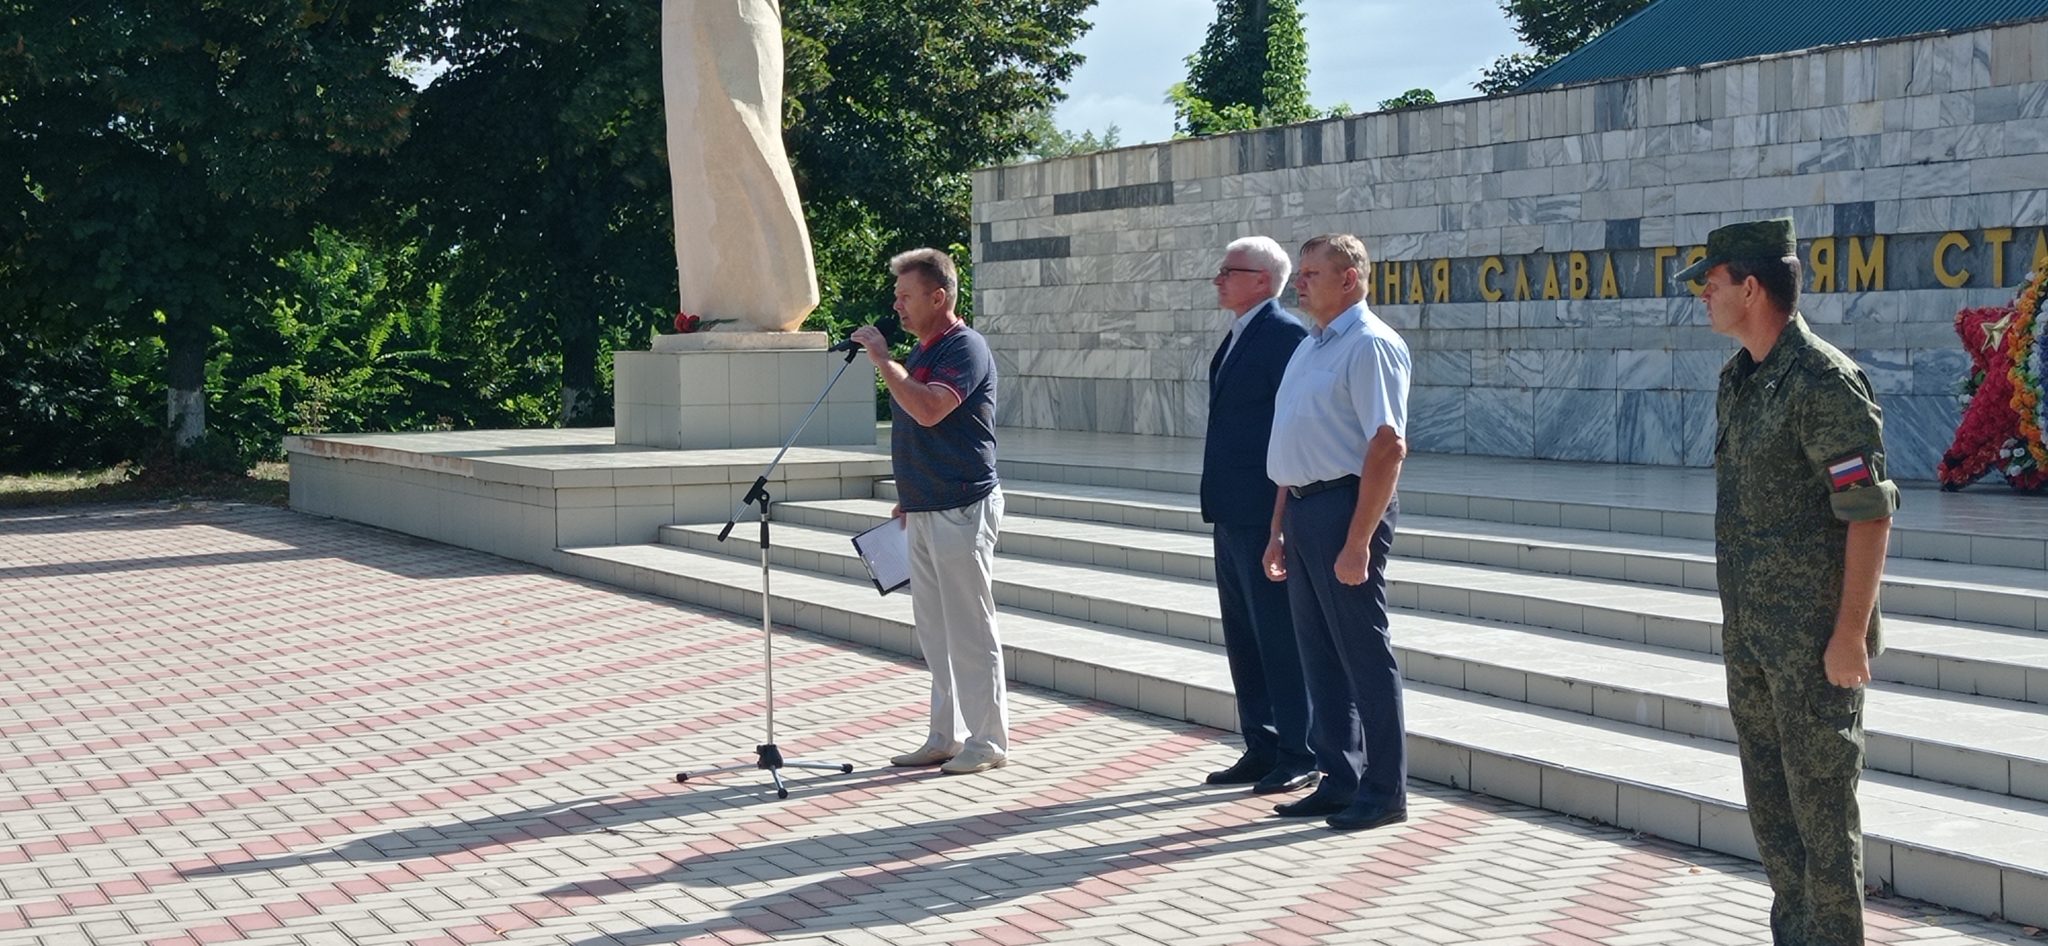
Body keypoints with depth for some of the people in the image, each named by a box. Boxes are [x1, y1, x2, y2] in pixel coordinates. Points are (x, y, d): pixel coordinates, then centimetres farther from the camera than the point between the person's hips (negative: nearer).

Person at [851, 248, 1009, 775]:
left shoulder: (965, 348, -13)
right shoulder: (922, 351, 16)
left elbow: (929, 410, -28)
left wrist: (883, 360, -21)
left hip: (962, 509, -10)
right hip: (924, 510, 10)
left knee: (970, 628, -4)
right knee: (934, 629, 13)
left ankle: (989, 742, 4)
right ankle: (946, 736, 21)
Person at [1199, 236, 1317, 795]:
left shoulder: (1285, 335, -12)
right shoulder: (1238, 338, 17)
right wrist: (1219, 504, 19)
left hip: (1265, 515, -10)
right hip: (1232, 515, 10)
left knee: (1281, 638, -2)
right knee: (1244, 639, 14)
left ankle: (1299, 758, 7)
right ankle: (1262, 750, 23)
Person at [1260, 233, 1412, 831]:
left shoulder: (1370, 345, -12)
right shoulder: (1310, 347, 17)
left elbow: (1388, 447, -20)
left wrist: (1358, 542, -23)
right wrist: (1279, 530, 19)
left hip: (1345, 507, -9)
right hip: (1303, 510, 9)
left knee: (1365, 656, -1)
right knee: (1321, 658, 13)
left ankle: (1384, 793, 8)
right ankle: (1338, 781, 23)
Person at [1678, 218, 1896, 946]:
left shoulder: (1824, 382, -16)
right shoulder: (1739, 379, 11)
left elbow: (1870, 513, -19)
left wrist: (1851, 634, -20)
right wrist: (1735, 613, 16)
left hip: (1815, 638, -9)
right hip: (1751, 632, 9)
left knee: (1820, 795, 0)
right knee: (1769, 796, 16)